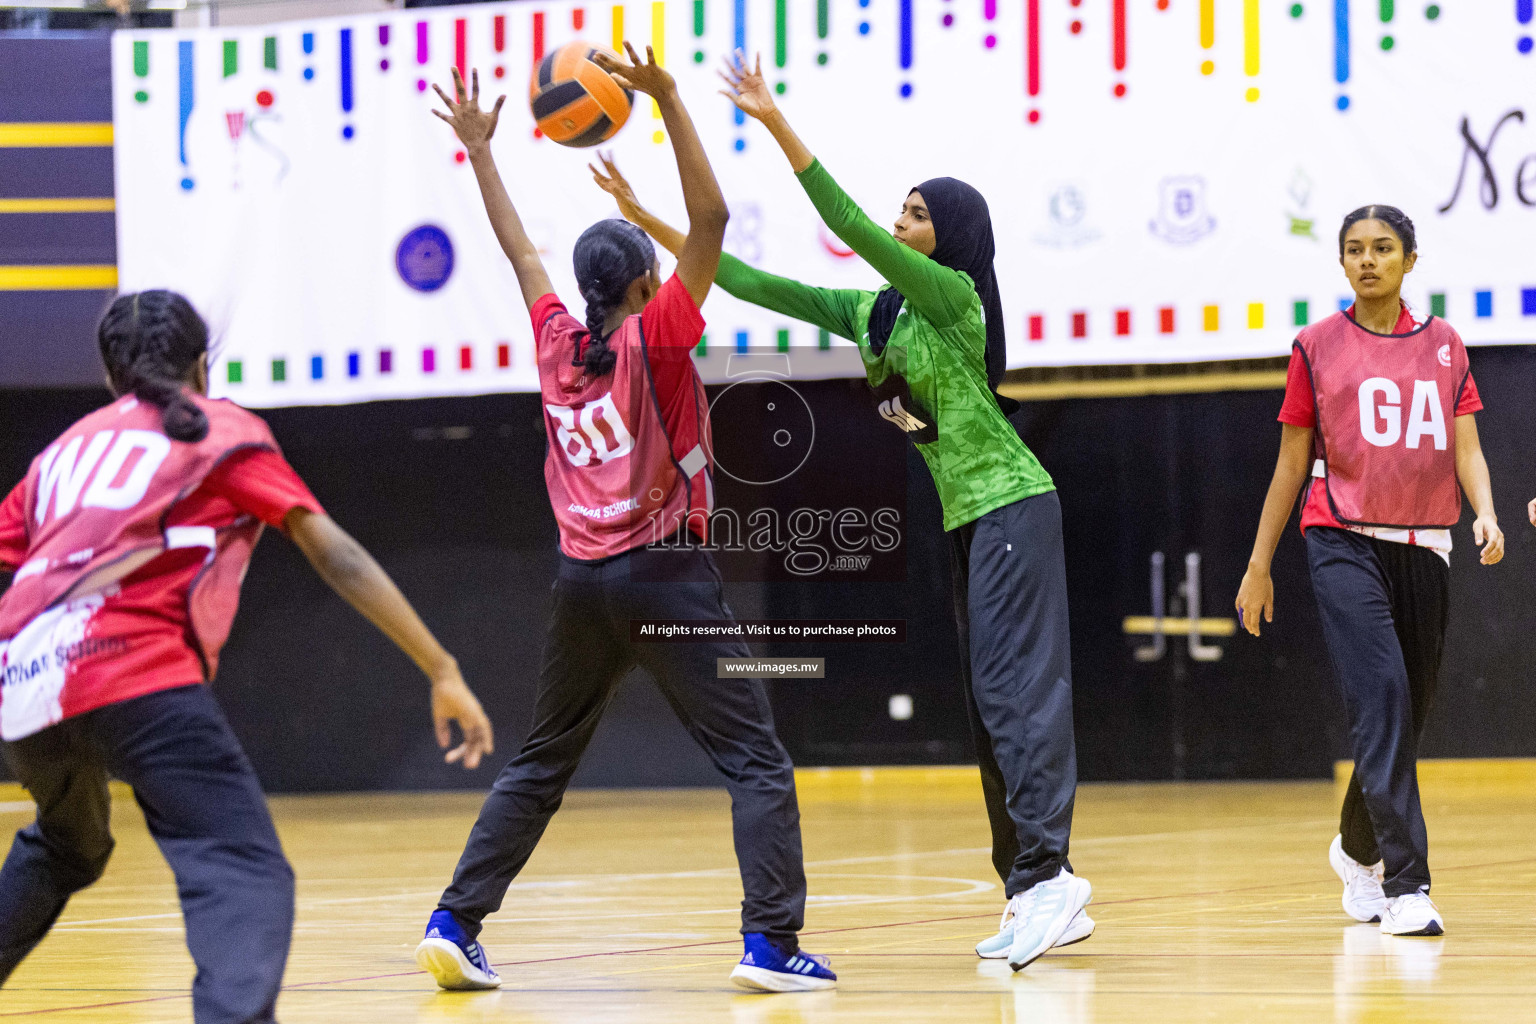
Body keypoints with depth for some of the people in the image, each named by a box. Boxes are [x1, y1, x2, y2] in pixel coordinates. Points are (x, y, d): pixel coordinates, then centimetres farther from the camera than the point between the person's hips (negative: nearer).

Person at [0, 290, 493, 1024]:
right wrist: (444, 673, 5)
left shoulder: (66, 447, 28)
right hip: (133, 670, -6)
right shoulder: (223, 430, 15)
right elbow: (334, 556, 6)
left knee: (65, 850, 33)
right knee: (244, 875, -14)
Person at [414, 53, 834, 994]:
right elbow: (709, 219, -14)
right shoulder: (655, 339, -7)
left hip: (584, 581, 6)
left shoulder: (557, 342, 7)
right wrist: (668, 100, -17)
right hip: (667, 573, -6)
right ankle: (772, 942, -14)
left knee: (539, 767, 16)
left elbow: (520, 248, 21)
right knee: (757, 761, -3)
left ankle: (455, 923, 10)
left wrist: (479, 149, 29)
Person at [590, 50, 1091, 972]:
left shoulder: (955, 297, -10)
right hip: (967, 519, 9)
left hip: (1011, 506, -9)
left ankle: (1043, 875, -23)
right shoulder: (871, 313, 12)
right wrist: (649, 221, 6)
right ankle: (1043, 893, 5)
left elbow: (851, 226, -21)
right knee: (991, 702, 5)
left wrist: (776, 125, -25)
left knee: (1016, 687, -16)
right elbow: (755, 285, 11)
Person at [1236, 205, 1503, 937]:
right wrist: (1259, 564, 9)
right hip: (1344, 542, -3)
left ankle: (1357, 850, 35)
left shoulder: (1444, 345, 11)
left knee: (1407, 713, 8)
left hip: (1424, 547, 3)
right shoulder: (1317, 347, 5)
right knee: (1381, 697, -19)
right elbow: (1293, 462, 9)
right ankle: (1406, 885, -23)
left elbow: (1465, 448, 6)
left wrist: (1485, 513, -14)